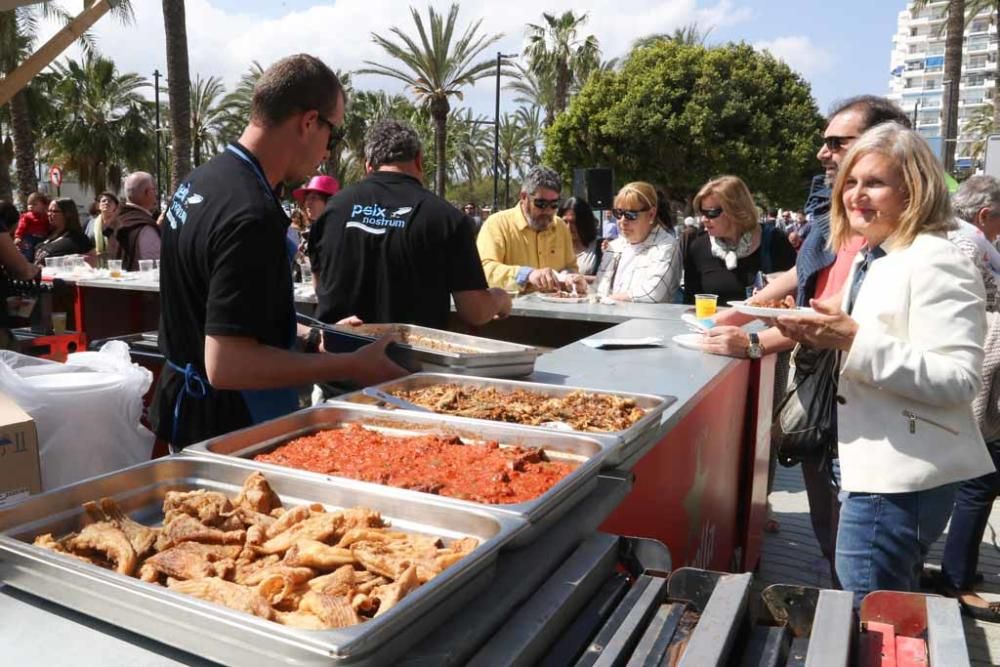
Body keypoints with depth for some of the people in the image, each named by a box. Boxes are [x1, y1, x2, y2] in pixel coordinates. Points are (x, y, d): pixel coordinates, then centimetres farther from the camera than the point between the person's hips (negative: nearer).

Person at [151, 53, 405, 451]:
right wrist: (351, 368, -25)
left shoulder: (201, 180, 4)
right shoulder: (253, 216, -28)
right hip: (227, 431, -9)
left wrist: (306, 337, 13)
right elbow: (226, 365, -30)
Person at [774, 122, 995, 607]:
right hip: (873, 464, 10)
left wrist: (856, 340, -30)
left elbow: (956, 380, -24)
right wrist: (822, 335, 4)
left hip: (905, 477, -10)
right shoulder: (869, 259, 13)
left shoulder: (935, 263, -17)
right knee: (890, 617, 23)